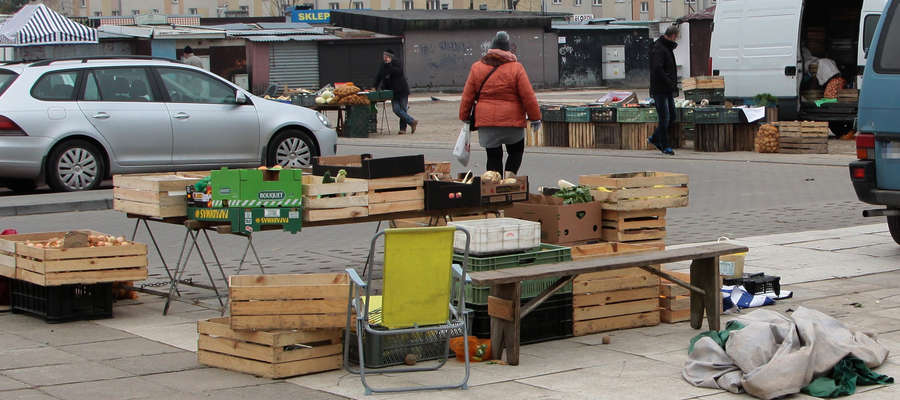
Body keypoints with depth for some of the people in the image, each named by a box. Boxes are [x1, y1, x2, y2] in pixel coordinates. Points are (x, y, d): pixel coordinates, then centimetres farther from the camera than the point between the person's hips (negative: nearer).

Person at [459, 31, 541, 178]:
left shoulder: (476, 67, 3)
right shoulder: (516, 68, -5)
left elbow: (467, 96, 7)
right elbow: (528, 96, -5)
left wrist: (464, 117, 17)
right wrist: (535, 117, 4)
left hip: (486, 121, 1)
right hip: (512, 121, -1)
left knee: (493, 156, 7)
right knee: (516, 151, 17)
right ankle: (509, 175, -3)